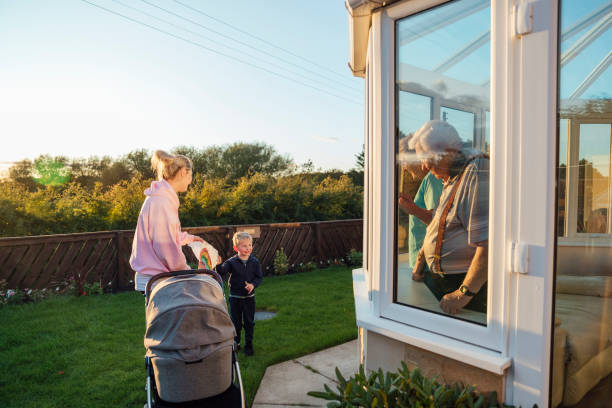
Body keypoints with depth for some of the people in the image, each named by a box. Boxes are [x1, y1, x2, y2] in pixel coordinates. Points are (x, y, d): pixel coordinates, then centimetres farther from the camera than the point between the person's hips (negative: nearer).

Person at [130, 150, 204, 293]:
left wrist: (189, 238, 39)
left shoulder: (162, 197, 13)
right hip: (156, 279, -10)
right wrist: (186, 272, -10)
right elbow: (166, 246, -22)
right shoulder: (162, 201, -19)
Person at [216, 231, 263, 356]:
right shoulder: (231, 262, -10)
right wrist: (219, 264, -44)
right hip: (235, 297, -1)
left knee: (249, 322, 11)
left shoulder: (254, 262, -6)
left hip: (249, 297, 1)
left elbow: (259, 277, -1)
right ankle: (236, 343, 32)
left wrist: (253, 284, -18)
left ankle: (249, 344, 27)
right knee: (235, 322, 13)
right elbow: (222, 271, -23)